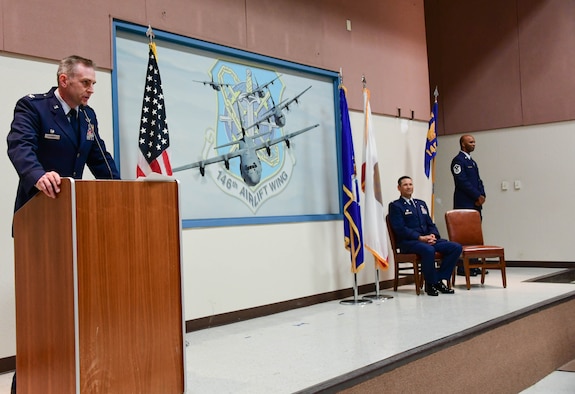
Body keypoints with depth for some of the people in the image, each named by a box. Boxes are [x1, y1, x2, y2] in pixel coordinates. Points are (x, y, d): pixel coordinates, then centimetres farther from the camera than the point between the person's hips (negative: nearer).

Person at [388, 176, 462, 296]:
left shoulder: (421, 203, 25)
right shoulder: (395, 206, 2)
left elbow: (430, 224, 20)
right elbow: (400, 229, -9)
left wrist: (433, 235, -4)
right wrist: (420, 238, -18)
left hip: (428, 239, 7)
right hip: (408, 242, -7)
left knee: (456, 247, -13)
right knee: (428, 250, -38)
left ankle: (438, 280, -7)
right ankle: (430, 284, -17)